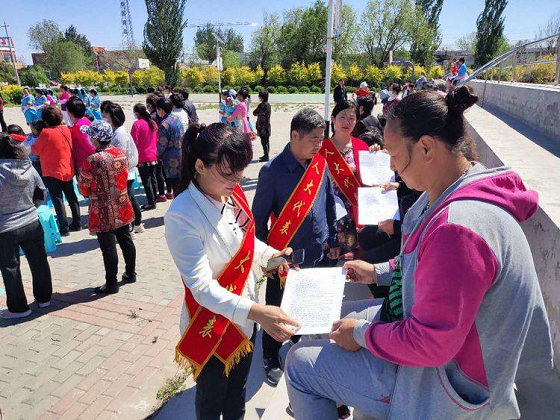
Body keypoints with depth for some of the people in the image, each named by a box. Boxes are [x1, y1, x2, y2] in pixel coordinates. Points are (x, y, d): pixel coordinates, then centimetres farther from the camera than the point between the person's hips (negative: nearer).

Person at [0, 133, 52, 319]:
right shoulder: (29, 168, -5)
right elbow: (41, 192, 6)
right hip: (32, 223, 5)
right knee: (39, 262, 18)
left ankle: (18, 307, 24)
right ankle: (44, 298, 32)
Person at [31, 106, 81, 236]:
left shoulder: (46, 132, -16)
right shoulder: (66, 129, 1)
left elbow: (36, 150, -6)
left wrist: (32, 146, 14)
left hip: (53, 172, -6)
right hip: (68, 170, 6)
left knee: (57, 199, 0)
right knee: (71, 197, 13)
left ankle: (64, 228, 1)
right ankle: (77, 224, 19)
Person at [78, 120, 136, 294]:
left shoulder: (92, 161, -21)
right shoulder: (121, 153, -3)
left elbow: (84, 190, -11)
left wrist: (92, 193, 9)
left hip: (103, 212, -6)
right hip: (122, 209, 6)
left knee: (108, 247, 4)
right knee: (126, 241, 18)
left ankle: (111, 284, 17)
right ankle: (131, 273, 33)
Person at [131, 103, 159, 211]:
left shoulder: (137, 124, -15)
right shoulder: (153, 123, 5)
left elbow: (134, 142, -14)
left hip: (143, 157, -7)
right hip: (153, 156, 7)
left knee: (146, 180, 0)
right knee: (153, 178, 14)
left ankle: (151, 203, 3)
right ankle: (154, 200, 23)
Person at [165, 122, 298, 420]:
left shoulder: (233, 193, -6)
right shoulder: (182, 216, -28)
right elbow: (201, 286, -29)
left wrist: (269, 255, -7)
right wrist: (255, 311, -40)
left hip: (245, 316, 6)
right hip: (211, 326, -6)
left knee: (237, 390, 29)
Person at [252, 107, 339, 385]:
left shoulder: (321, 164, -1)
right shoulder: (272, 171, -16)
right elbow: (259, 217, -9)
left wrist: (333, 241, 13)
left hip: (318, 255, 5)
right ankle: (271, 360, 38)